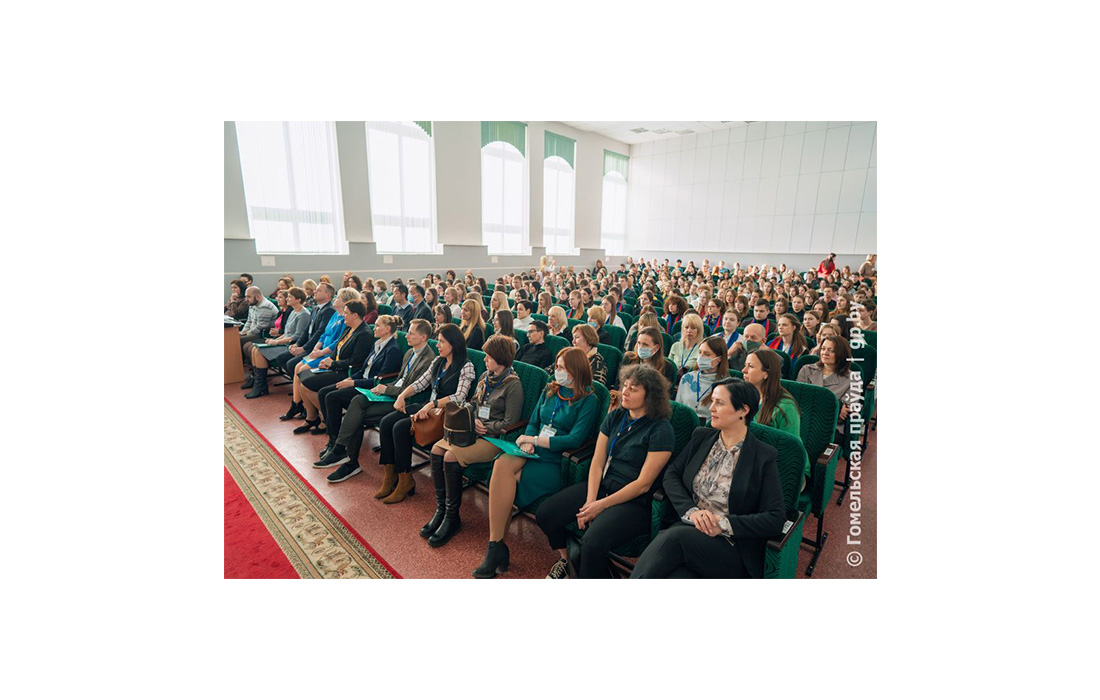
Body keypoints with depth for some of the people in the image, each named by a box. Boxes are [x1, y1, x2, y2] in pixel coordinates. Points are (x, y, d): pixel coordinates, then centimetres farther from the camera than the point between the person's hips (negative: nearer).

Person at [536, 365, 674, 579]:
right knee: (545, 515, -6)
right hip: (600, 486, 7)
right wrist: (590, 501, -11)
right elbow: (597, 463, 3)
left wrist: (601, 505, -14)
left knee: (592, 543, -30)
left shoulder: (661, 430, -13)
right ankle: (565, 561, 21)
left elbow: (643, 484, -14)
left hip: (634, 502, -6)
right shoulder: (615, 417, 5)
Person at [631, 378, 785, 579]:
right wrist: (691, 510, -8)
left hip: (734, 549, -3)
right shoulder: (701, 436, 12)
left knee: (673, 537, -35)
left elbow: (775, 519, -6)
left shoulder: (765, 457, -2)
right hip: (689, 529, 3)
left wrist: (724, 524, -16)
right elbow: (671, 474, 10)